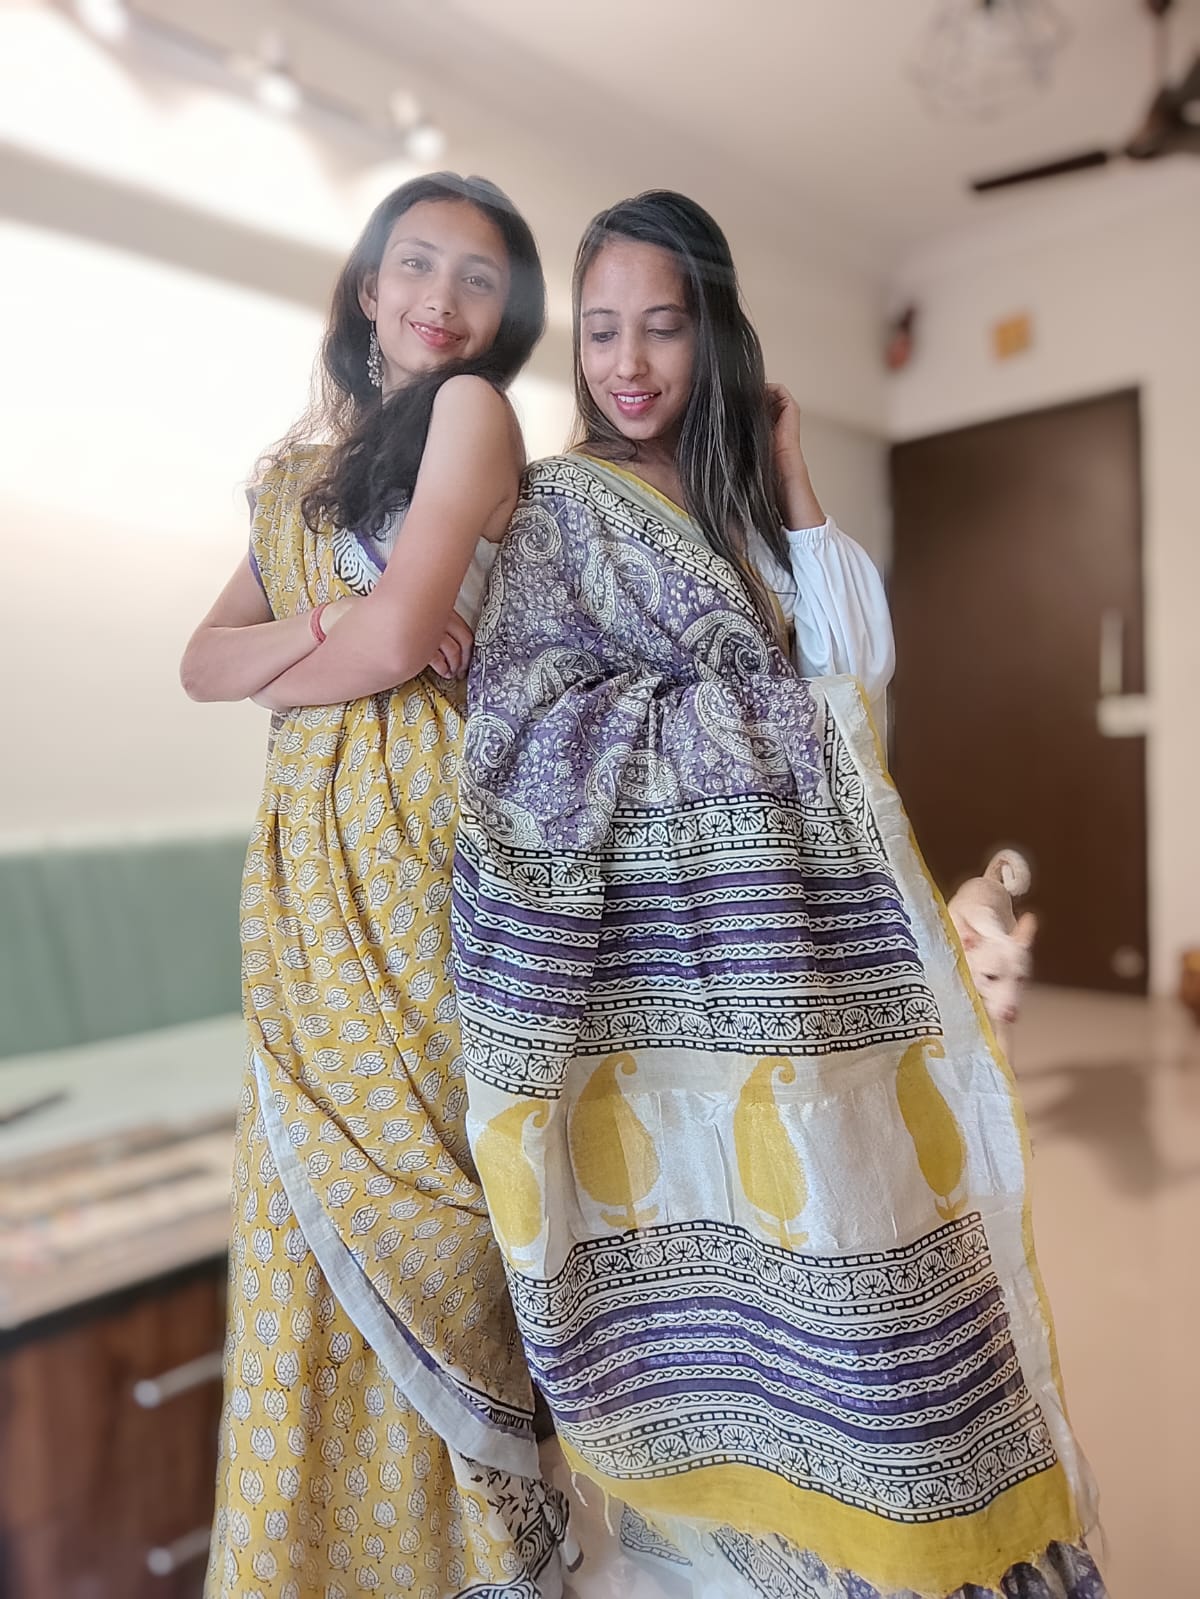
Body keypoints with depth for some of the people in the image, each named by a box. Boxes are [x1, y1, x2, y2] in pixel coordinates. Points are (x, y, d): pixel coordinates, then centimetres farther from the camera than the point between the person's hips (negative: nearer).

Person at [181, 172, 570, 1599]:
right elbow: (202, 660, 12)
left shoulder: (472, 408, 0)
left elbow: (398, 642, -12)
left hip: (424, 835, -6)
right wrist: (317, 628, -7)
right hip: (304, 853, 6)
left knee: (410, 1178, 3)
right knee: (310, 1200, 10)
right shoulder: (300, 461, 20)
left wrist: (280, 675, 6)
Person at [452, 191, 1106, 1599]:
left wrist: (792, 481, 4)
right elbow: (536, 734, -11)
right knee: (712, 1227, -1)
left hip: (810, 927, 5)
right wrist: (771, 720, -10)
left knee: (844, 1209, 6)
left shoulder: (742, 497, 17)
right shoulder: (558, 505, 2)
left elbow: (856, 664, 6)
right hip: (670, 926, -5)